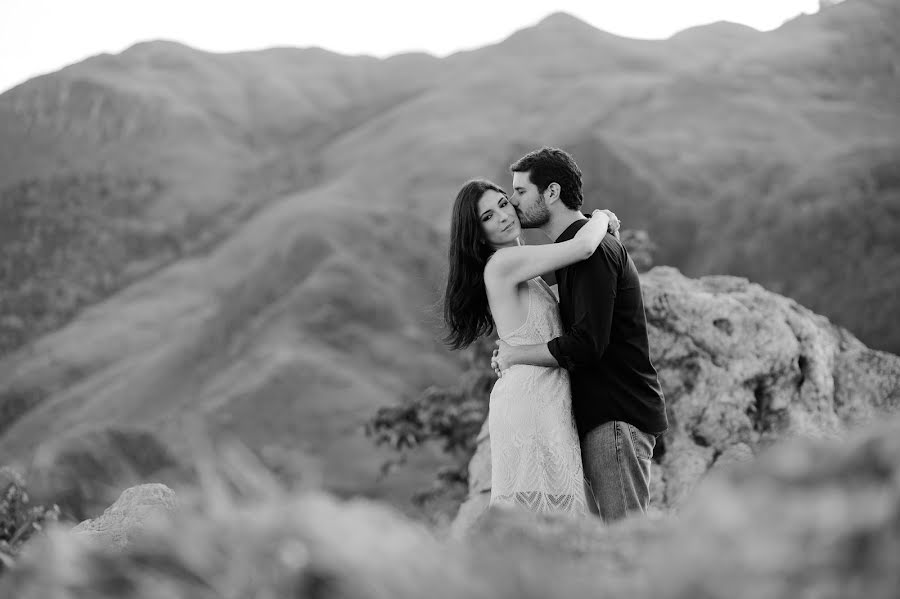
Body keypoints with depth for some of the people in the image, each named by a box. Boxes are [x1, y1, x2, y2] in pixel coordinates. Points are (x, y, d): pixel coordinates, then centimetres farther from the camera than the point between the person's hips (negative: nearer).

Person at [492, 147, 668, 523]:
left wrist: (514, 354, -10)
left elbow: (586, 345, -22)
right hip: (602, 411, 11)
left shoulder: (592, 248, -14)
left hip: (617, 416, -11)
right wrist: (512, 353, 9)